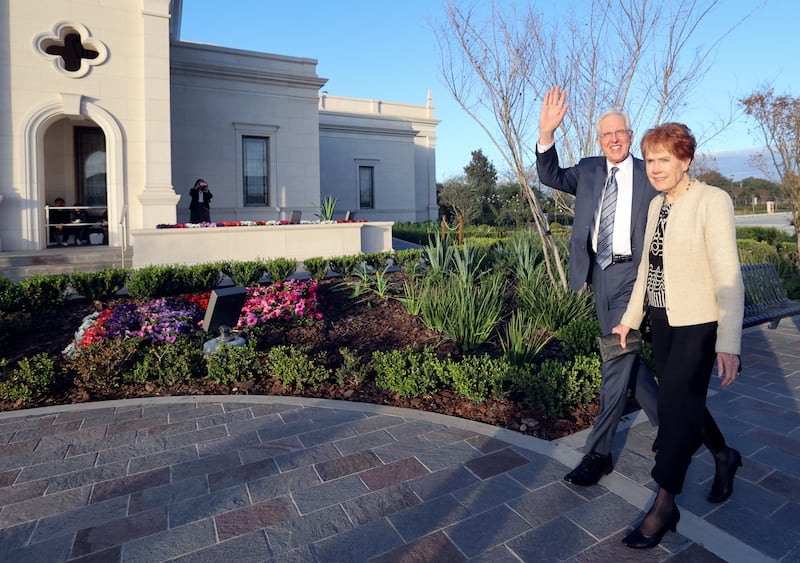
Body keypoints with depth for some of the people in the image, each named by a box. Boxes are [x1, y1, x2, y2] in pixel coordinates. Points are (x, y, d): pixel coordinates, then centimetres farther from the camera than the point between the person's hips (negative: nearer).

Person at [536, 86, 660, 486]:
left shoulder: (650, 176, 0)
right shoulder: (589, 170, 10)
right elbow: (550, 177, -3)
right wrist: (546, 134, -18)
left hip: (632, 273, -4)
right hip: (600, 273, 5)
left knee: (616, 359, -6)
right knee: (625, 357, 14)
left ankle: (598, 452, 4)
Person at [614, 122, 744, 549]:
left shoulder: (713, 201, -15)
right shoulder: (656, 205, 6)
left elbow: (728, 275, -21)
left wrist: (729, 343, -27)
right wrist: (631, 318, 16)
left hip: (698, 325, -7)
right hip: (662, 321, 7)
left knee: (675, 407, -1)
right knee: (683, 402, 18)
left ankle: (664, 506, 16)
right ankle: (724, 458, 47)